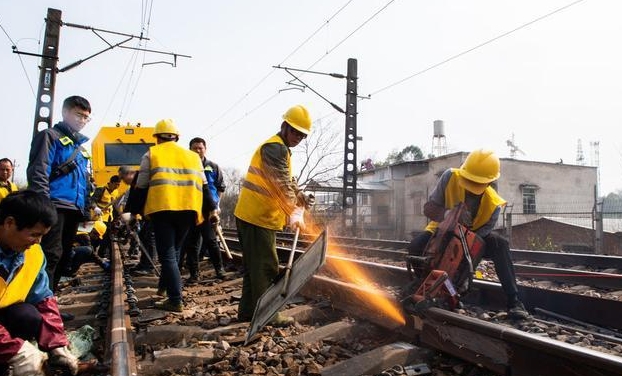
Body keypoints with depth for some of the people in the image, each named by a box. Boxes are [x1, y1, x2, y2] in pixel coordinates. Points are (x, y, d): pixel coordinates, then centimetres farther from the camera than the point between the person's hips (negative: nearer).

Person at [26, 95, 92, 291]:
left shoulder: (81, 146, 25)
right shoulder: (50, 136, 2)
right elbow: (38, 172, -10)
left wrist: (86, 209, 18)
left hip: (74, 208, 8)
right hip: (55, 205, -8)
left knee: (63, 256, 10)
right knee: (51, 255, -14)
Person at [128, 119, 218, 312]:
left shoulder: (151, 154, 10)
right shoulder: (192, 156, 19)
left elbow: (141, 186, 7)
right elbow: (203, 186, 15)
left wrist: (135, 211, 14)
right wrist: (211, 209, 15)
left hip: (162, 208, -3)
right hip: (187, 209, 4)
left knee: (167, 255, 0)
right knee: (174, 251, 21)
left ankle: (175, 300, -4)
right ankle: (164, 287, 32)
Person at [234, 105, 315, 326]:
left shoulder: (280, 149, 22)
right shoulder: (275, 148, -13)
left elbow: (288, 182, 23)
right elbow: (283, 185, -23)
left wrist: (301, 197, 8)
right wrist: (295, 213, -26)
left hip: (252, 216, 10)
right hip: (258, 217, -10)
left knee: (254, 266, 15)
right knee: (265, 267, -5)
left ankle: (248, 311, 23)